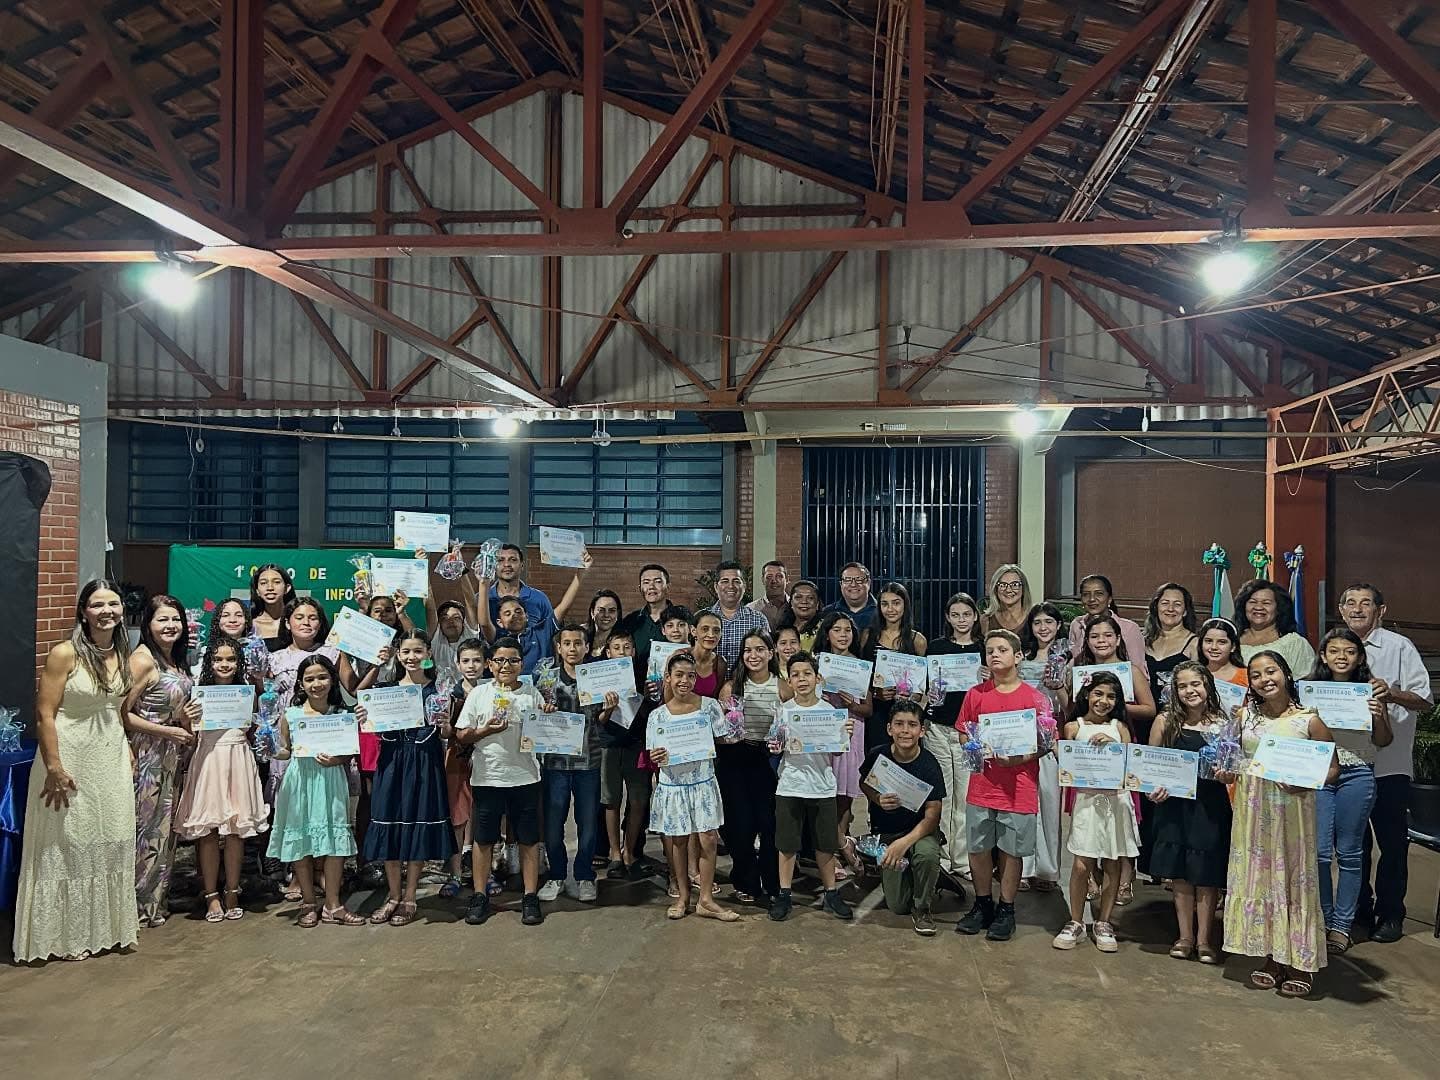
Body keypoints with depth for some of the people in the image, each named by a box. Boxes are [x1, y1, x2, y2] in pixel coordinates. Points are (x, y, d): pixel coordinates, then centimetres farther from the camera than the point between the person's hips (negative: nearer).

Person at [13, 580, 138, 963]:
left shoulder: (125, 656, 4)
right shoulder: (65, 654, -14)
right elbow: (45, 714, -16)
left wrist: (127, 750, 11)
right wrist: (54, 768, -19)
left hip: (111, 760, 6)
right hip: (70, 760, -6)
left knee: (110, 844, 12)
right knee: (67, 845, 6)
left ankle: (108, 926, 26)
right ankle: (67, 935, 19)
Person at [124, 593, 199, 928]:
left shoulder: (177, 660, 10)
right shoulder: (143, 659, -13)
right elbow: (123, 714, -19)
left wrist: (186, 717, 1)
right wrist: (169, 731, -17)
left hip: (174, 758, 8)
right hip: (148, 757, -8)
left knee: (166, 828, 13)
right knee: (148, 829, -1)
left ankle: (159, 900, 24)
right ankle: (144, 907, 10)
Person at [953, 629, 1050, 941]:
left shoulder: (1035, 698, -4)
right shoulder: (976, 695, 4)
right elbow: (963, 735, 10)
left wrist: (1021, 758, -18)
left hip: (1019, 789, -2)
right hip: (981, 787, 2)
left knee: (1012, 851, 7)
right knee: (978, 849, 9)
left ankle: (1006, 911, 22)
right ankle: (982, 905, 27)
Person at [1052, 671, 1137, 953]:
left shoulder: (1119, 727, 9)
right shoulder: (1074, 727, 4)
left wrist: (1113, 744, -11)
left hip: (1116, 800, 2)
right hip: (1087, 800, -2)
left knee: (1112, 865, 7)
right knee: (1081, 865, -4)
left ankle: (1104, 923, 21)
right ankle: (1075, 923, 11)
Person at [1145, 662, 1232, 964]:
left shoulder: (1222, 723, -1)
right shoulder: (1165, 721, -1)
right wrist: (1153, 788, -11)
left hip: (1210, 806, 0)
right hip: (1174, 806, 1)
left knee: (1207, 875, 6)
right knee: (1180, 874, 8)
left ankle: (1205, 939, 21)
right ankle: (1185, 936, 22)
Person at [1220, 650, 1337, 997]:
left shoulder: (1308, 720, -5)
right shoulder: (1246, 716, 6)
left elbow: (1332, 768, -3)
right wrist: (1228, 774, -2)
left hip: (1291, 808, -4)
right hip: (1252, 809, 4)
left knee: (1294, 878, 2)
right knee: (1258, 877, 8)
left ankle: (1300, 962, 15)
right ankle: (1272, 957, 21)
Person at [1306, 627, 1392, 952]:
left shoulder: (1370, 690, 3)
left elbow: (1384, 741, 8)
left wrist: (1379, 717, -11)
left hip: (1357, 775, 0)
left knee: (1349, 852, 8)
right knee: (1318, 852, 1)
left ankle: (1342, 925, 19)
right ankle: (1322, 920, 17)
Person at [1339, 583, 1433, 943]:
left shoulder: (1399, 647, -5)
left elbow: (1425, 699, -10)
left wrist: (1392, 694, -27)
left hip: (1389, 762, -4)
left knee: (1392, 841, 4)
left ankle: (1390, 913, 17)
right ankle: (1358, 908, 26)